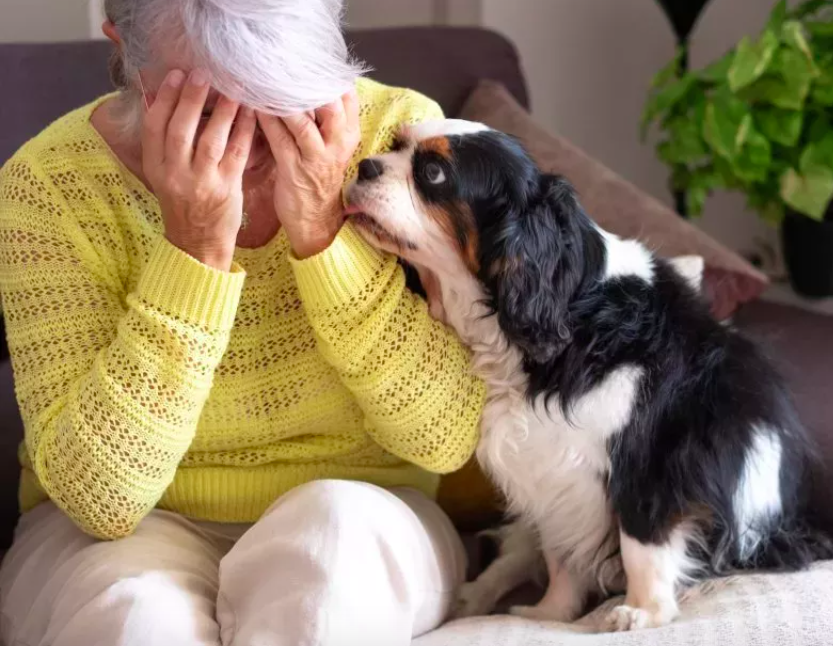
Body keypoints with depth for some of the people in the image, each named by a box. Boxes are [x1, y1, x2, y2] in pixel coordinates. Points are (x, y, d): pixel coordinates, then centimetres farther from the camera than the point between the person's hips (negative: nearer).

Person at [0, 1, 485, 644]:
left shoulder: (398, 132, -13)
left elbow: (448, 437, -16)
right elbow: (101, 493, -23)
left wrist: (321, 233, -27)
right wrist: (196, 249, -30)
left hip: (355, 527, 1)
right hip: (140, 530, 0)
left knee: (334, 523, -32)